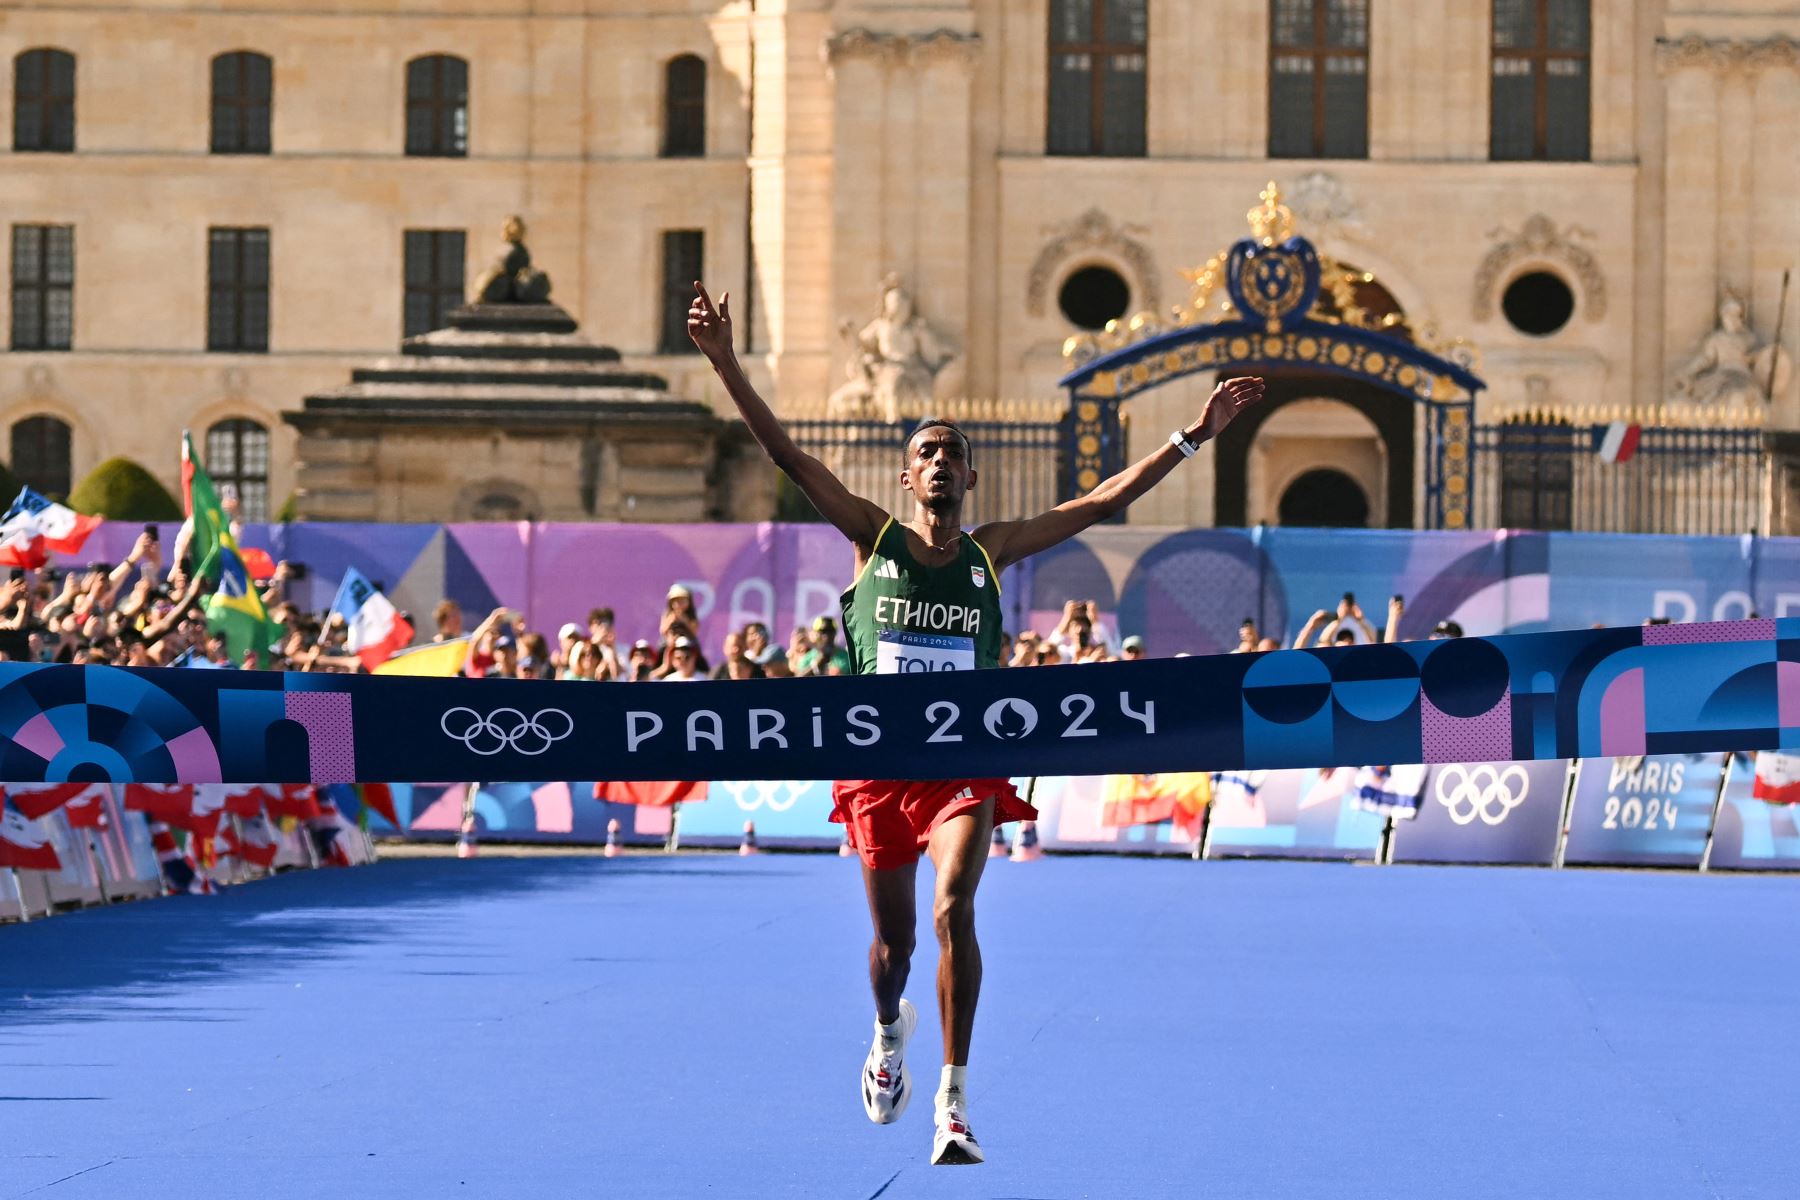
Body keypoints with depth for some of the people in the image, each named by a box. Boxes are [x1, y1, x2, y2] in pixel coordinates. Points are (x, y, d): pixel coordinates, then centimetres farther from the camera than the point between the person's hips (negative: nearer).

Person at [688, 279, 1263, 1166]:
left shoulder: (991, 552, 4)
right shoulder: (873, 538, 2)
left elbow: (1104, 500, 4)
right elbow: (786, 455, -6)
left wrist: (1196, 435, 0)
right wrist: (726, 367, -16)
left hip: (966, 761, 0)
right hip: (878, 758, 0)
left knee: (954, 910, -22)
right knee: (894, 939, 10)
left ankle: (952, 1102, -17)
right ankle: (890, 1034, 47)